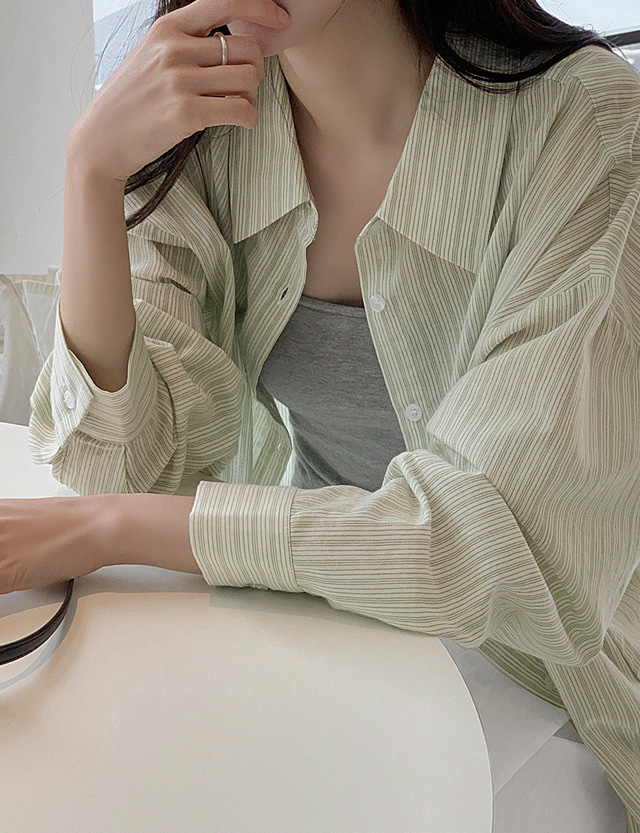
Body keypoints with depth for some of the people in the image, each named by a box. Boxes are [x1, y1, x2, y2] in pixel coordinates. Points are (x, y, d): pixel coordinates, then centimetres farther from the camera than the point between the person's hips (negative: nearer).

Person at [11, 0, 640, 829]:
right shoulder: (201, 135, -5)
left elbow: (511, 537, -25)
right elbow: (122, 460, -11)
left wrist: (109, 529, -24)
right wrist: (93, 164, -23)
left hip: (528, 675, -2)